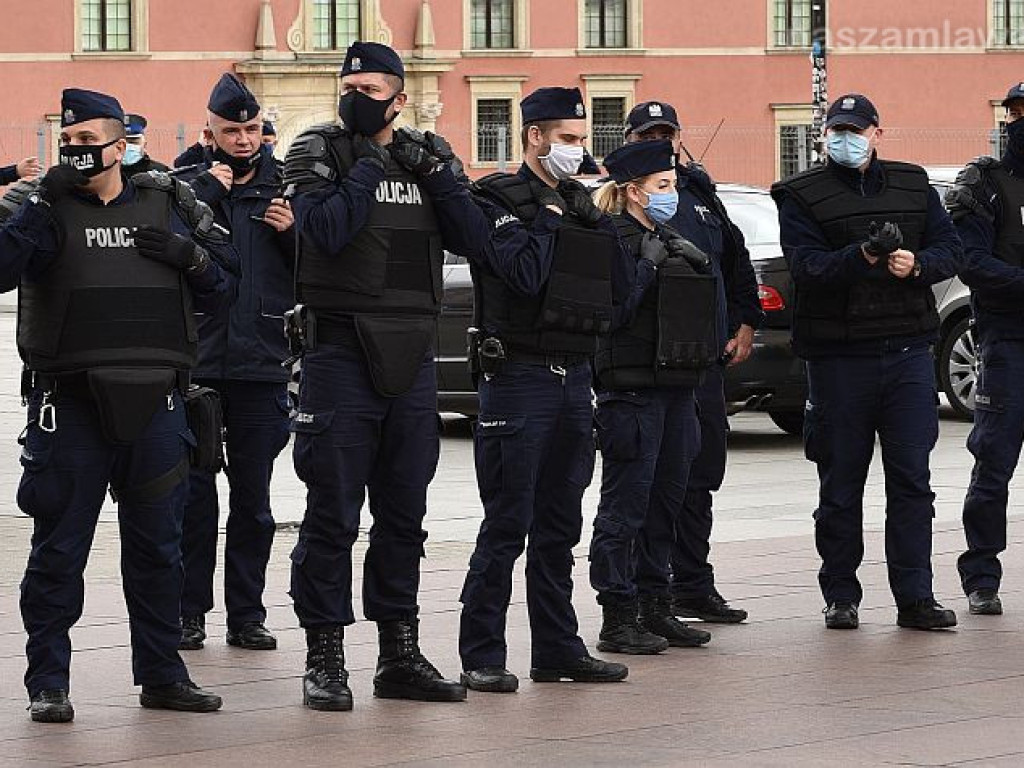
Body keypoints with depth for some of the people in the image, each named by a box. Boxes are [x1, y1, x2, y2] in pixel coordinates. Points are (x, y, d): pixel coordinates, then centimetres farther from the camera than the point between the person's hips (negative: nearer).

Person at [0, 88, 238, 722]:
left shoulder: (169, 206, 9)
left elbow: (225, 287, 15)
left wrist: (193, 257, -5)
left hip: (154, 404, 3)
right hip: (69, 405, -3)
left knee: (158, 545, 11)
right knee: (60, 546, 0)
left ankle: (162, 674, 21)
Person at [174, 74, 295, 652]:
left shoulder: (285, 188, 8)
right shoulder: (188, 183, 5)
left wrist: (295, 233, -7)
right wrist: (205, 191, -13)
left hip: (263, 365, 1)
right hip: (195, 361, -1)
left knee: (254, 497, 7)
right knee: (193, 494, 2)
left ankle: (247, 614, 13)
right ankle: (190, 612, 9)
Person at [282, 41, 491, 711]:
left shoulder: (428, 154, 11)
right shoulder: (319, 152, -1)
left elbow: (475, 239, 0)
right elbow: (327, 231, -18)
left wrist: (432, 172, -9)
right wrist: (370, 161, -12)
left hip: (412, 357, 4)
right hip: (340, 354, -4)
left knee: (403, 515, 10)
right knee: (333, 514, -3)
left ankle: (400, 654, 17)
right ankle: (325, 659, 1)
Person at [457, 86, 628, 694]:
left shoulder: (581, 204, 15)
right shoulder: (501, 201, -6)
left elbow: (616, 278, 10)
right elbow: (526, 275, -21)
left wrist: (599, 221, 0)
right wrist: (549, 215, -10)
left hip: (574, 376, 7)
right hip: (519, 376, -7)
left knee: (560, 527, 12)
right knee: (507, 525, -7)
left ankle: (558, 649, 18)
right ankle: (482, 656, -3)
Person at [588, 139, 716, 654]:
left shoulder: (669, 241, 18)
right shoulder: (613, 240, -8)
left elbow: (698, 311, 26)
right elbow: (615, 311, -18)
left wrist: (700, 268, 9)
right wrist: (647, 264, -20)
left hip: (674, 387, 9)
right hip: (631, 388, -9)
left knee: (665, 501, 11)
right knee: (626, 505, -6)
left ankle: (655, 609, 18)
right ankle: (618, 617, -4)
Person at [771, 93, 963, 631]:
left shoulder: (913, 185, 13)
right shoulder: (802, 196, 3)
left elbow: (950, 251, 7)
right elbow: (806, 265, -12)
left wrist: (917, 264, -14)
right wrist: (863, 257, -28)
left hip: (908, 351, 2)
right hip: (837, 357, -2)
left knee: (912, 479, -1)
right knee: (841, 483, 4)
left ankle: (915, 597, 1)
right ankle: (841, 596, 13)